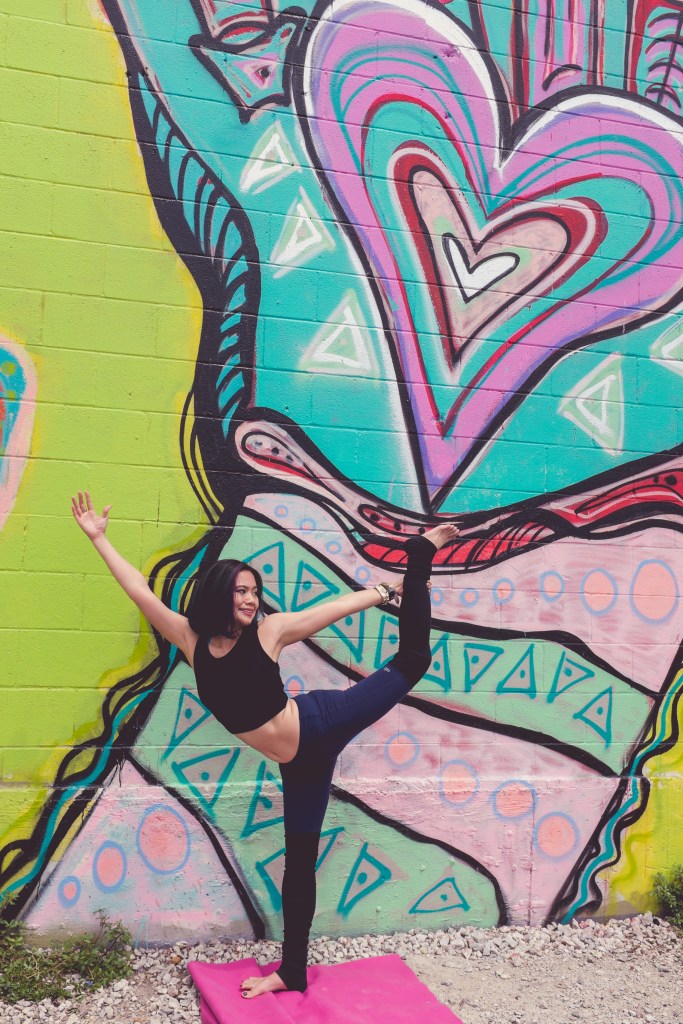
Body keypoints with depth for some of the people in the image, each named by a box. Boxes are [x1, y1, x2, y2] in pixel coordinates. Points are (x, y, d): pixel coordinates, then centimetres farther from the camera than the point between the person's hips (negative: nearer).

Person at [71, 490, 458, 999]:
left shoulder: (270, 630, -11)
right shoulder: (191, 638, -5)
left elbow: (342, 604, -4)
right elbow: (141, 591, -1)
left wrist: (395, 587, 0)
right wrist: (99, 538, 0)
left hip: (321, 723, -2)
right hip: (300, 760, 2)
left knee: (411, 661, -3)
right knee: (300, 860, 10)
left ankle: (419, 557, 15)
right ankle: (293, 972, 24)